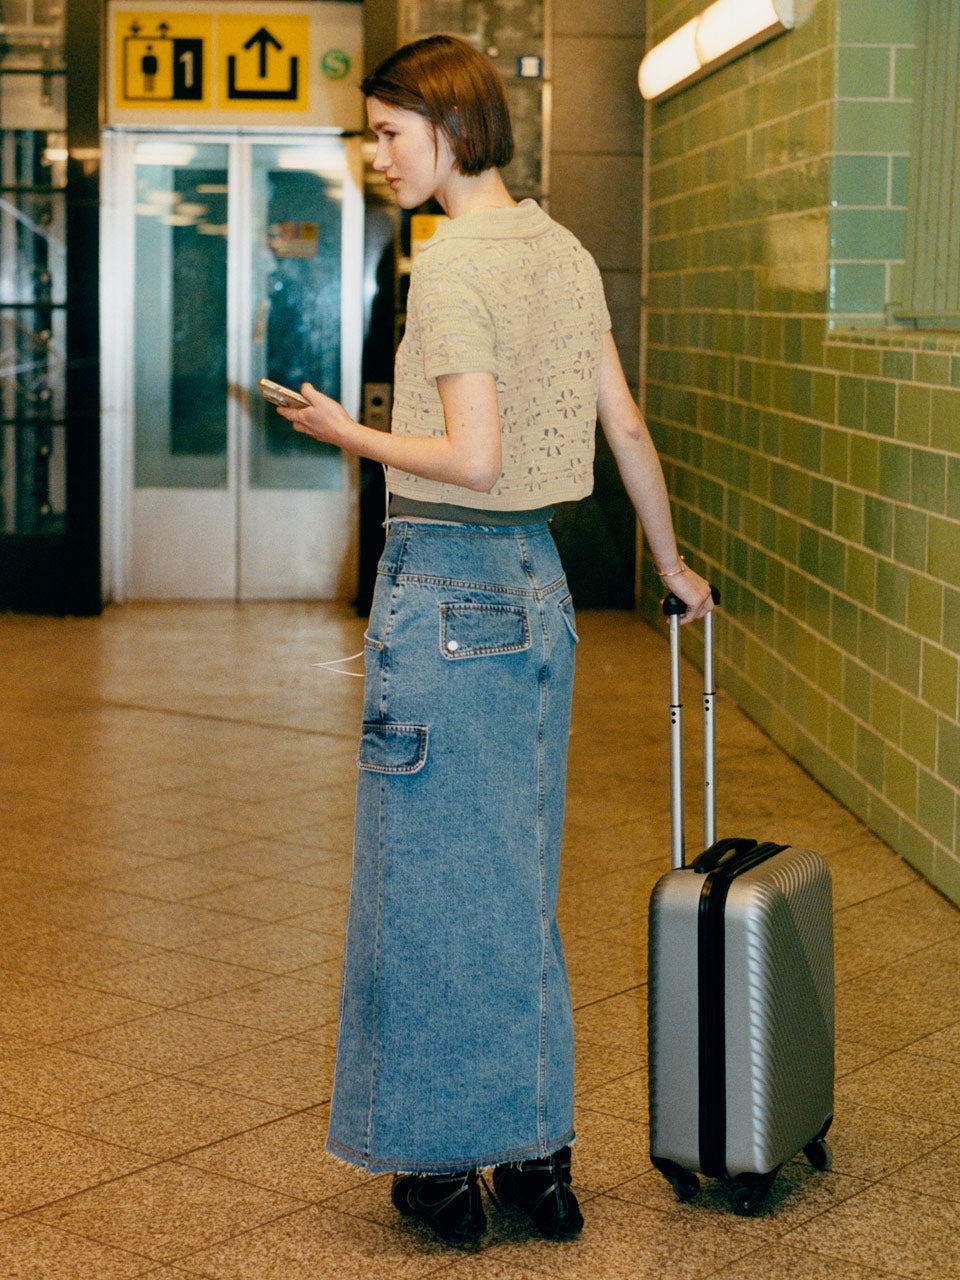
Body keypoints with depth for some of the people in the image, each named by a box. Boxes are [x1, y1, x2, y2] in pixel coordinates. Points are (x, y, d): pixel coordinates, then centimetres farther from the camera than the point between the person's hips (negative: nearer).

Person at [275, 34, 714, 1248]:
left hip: (446, 588, -8)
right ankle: (539, 1156, 23)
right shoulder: (565, 253, 9)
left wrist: (349, 433, -7)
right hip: (538, 584, 8)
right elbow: (627, 431, 13)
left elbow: (474, 460, -21)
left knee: (432, 880, 4)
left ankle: (446, 1168, 15)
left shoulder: (449, 264, -15)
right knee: (519, 881, 15)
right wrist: (671, 565, 23)